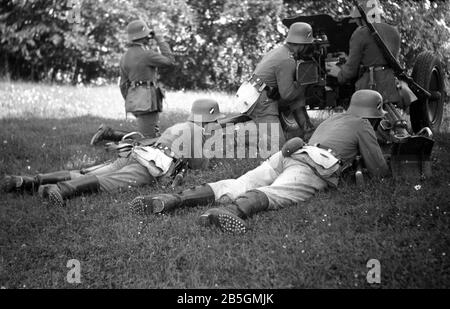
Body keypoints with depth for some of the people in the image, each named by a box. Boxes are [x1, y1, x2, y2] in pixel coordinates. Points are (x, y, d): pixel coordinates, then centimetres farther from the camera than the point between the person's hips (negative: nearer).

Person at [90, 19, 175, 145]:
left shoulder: (125, 57, 12)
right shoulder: (146, 54, -13)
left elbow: (123, 84, 14)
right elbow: (170, 61, -2)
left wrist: (130, 104, 22)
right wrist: (161, 41, 4)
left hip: (134, 99, 9)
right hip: (146, 101, -9)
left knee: (154, 135, 13)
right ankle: (109, 134, -12)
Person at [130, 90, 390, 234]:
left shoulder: (333, 119, 41)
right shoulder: (363, 126, 20)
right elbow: (380, 171, 20)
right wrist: (388, 168, 42)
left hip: (287, 154, 6)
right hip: (312, 169, -6)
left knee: (237, 185, -11)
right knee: (277, 194, -32)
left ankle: (172, 200, -29)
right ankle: (232, 211, -64)